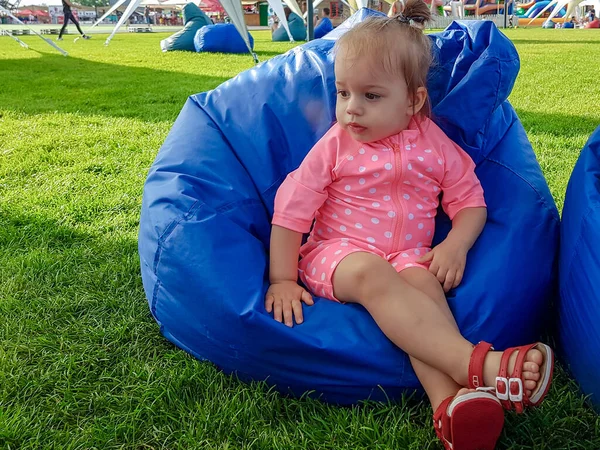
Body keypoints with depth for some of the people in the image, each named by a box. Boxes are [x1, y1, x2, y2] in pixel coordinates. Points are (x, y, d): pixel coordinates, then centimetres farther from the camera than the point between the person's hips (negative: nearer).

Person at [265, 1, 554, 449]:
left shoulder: (434, 144, 5)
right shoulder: (335, 146, 1)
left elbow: (471, 201, 9)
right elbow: (290, 211, -1)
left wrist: (455, 245, -12)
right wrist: (282, 280, -6)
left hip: (408, 255, 2)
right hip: (336, 253, -1)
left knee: (422, 279, -35)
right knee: (371, 273, -37)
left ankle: (450, 401, -54)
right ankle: (479, 364, -51)